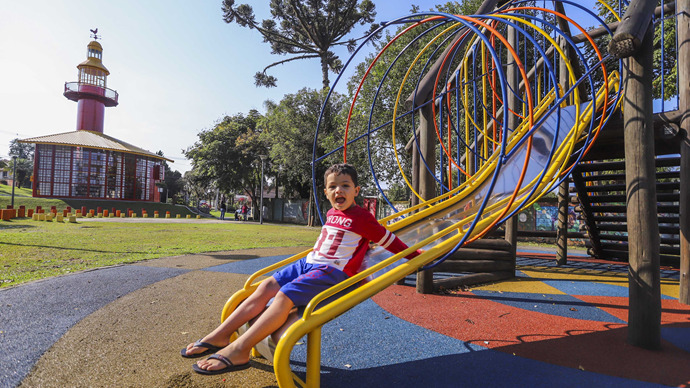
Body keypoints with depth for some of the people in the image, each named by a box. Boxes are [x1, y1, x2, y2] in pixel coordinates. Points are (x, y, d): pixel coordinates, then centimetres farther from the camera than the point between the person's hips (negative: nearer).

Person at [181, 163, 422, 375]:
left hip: (333, 272, -7)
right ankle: (220, 335, -4)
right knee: (266, 287, -7)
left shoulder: (362, 218, -5)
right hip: (308, 262, 8)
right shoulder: (331, 214, 16)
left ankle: (238, 351, -22)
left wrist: (415, 255, 7)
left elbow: (389, 240, 3)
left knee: (284, 298, -24)